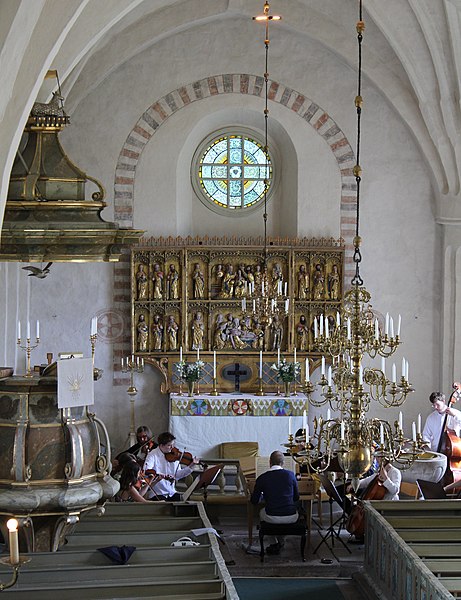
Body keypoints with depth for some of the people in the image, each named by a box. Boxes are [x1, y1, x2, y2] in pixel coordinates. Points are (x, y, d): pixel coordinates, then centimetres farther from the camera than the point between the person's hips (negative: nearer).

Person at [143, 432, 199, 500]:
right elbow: (147, 471, -25)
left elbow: (177, 475, 7)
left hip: (171, 493, 5)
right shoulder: (153, 455, -8)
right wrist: (161, 475, -40)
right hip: (157, 494, -5)